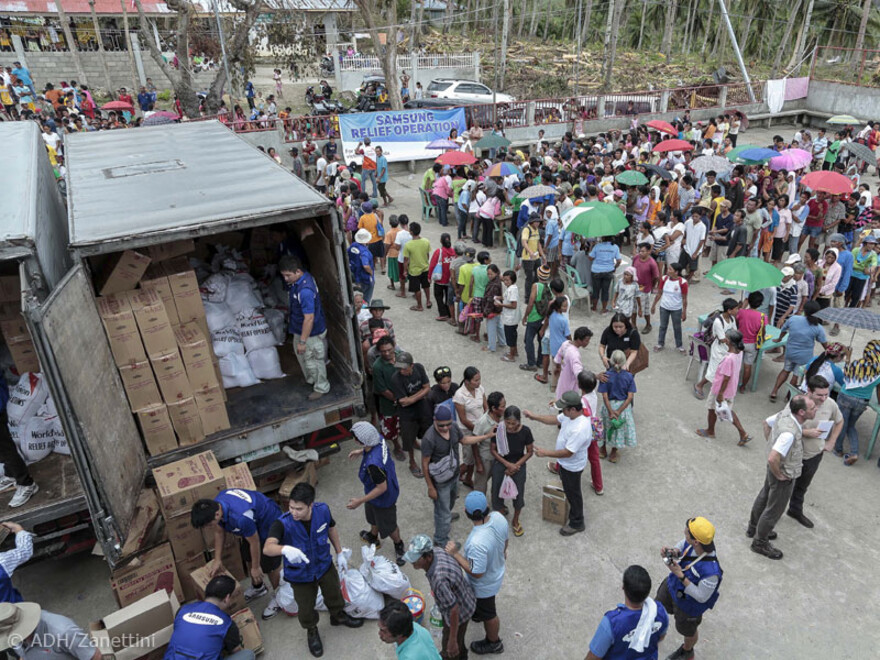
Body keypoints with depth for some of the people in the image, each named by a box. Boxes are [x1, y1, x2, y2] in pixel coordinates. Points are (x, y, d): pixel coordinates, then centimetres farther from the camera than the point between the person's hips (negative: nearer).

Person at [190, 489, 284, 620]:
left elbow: (254, 542, -27)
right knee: (251, 558, 24)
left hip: (269, 526, -8)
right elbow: (219, 532, 0)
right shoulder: (215, 505, -20)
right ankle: (258, 588, 51)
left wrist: (256, 567, -11)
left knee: (270, 566, 7)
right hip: (253, 524, 8)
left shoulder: (241, 517, -45)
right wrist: (217, 559, 6)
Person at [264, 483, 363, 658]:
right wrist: (285, 549, -72)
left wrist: (340, 553, 5)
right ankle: (312, 631, 54)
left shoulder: (322, 510, -26)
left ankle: (338, 615, 62)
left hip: (324, 565, 3)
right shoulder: (283, 523, -36)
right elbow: (267, 547, -52)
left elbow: (331, 528, -4)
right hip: (300, 575, -2)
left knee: (334, 593, 27)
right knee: (306, 608, 19)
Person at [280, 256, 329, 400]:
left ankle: (321, 387, 32)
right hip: (300, 329, 10)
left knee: (313, 361, 11)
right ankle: (311, 380, 49)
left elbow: (309, 319, -31)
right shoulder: (304, 277, -4)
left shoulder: (305, 291, -35)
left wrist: (302, 341, -24)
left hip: (311, 333, -10)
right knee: (301, 356, 27)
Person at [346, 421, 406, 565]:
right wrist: (361, 451, 7)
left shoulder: (373, 464, -46)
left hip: (384, 497, -8)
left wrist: (360, 501, -24)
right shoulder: (379, 439, -23)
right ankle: (373, 537, 63)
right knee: (374, 517, 35)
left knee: (388, 526, 23)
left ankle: (398, 546, 51)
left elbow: (382, 488, -32)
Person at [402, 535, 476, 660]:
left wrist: (452, 641, -21)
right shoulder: (435, 550, -23)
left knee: (450, 649, 18)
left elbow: (454, 611, -34)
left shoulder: (439, 580, -45)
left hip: (460, 613, -8)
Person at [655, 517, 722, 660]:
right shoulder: (690, 542, -30)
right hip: (672, 585, 5)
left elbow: (702, 597, -28)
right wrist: (672, 552, -28)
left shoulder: (711, 571, -45)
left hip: (689, 603, -5)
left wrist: (680, 575, -35)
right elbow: (680, 547, -6)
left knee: (688, 631, 27)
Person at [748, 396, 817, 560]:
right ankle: (760, 542, 32)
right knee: (774, 510, 12)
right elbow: (772, 459, -41)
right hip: (785, 475, -9)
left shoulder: (785, 413, -15)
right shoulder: (789, 433, -39)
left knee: (764, 497, 27)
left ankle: (754, 528, 50)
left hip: (775, 469, 9)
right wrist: (779, 475, -21)